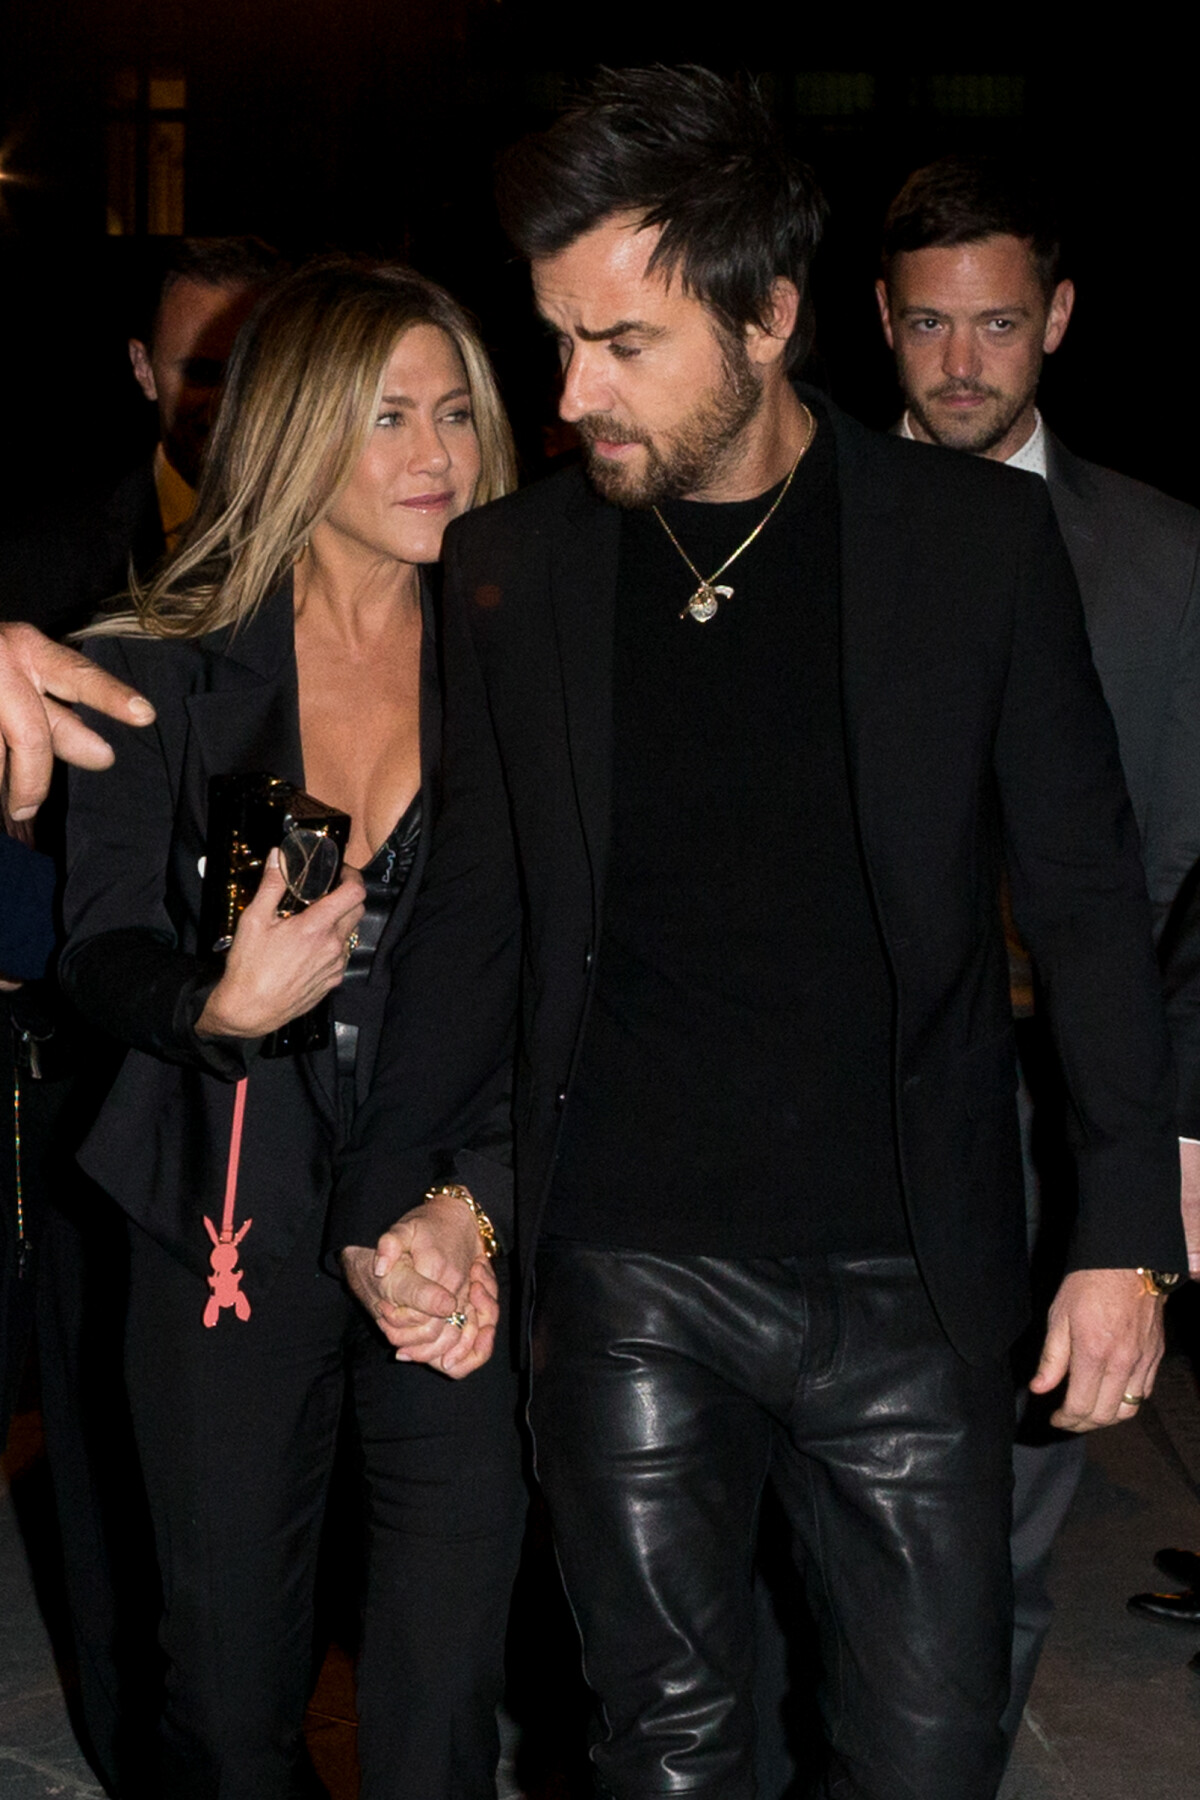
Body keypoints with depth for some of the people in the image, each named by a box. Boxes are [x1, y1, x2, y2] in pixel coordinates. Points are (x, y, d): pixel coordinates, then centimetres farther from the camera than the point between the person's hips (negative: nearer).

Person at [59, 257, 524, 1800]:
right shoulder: (161, 673, 1)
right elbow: (103, 948, -2)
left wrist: (472, 1194, -13)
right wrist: (221, 1010, -24)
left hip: (463, 1215, 0)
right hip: (232, 1222, 0)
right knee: (229, 1671, 10)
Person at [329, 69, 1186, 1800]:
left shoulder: (977, 536, -3)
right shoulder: (513, 564, 3)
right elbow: (481, 905, 10)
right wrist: (382, 1190, 2)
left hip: (910, 1270, -1)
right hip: (628, 1279, 1)